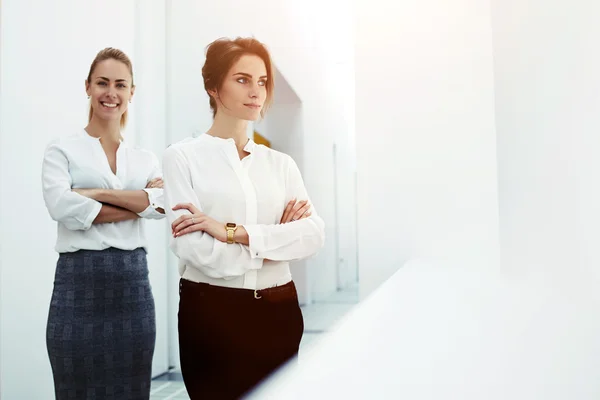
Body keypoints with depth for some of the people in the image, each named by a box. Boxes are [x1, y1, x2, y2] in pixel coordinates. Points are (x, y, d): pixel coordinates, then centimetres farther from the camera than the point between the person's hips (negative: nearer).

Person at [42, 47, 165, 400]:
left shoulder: (146, 159, 13)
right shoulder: (62, 150, 4)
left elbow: (164, 204, -7)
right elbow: (64, 208, -14)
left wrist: (97, 193, -12)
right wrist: (140, 203, -9)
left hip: (134, 285, 3)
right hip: (79, 284, -3)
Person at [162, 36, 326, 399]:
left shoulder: (281, 163, 8)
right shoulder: (183, 156, -4)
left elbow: (315, 234, -7)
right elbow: (194, 249, -16)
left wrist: (233, 232, -18)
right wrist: (278, 237, -8)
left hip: (279, 310, 4)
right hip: (212, 312, -4)